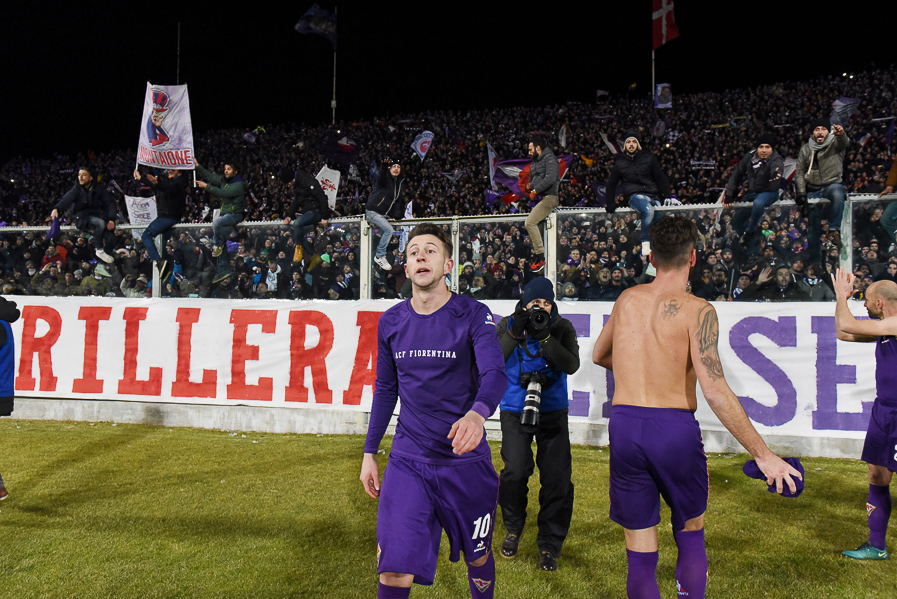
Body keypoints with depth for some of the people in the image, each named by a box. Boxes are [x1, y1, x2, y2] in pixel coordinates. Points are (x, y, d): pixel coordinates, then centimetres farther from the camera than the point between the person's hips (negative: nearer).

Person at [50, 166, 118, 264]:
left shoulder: (99, 189, 2)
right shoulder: (76, 189, -3)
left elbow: (110, 203, -1)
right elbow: (66, 200, -19)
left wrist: (111, 219, -15)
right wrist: (56, 209, -40)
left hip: (96, 215, 3)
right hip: (81, 218, -3)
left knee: (110, 237, -20)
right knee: (100, 223, -34)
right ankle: (99, 250, -19)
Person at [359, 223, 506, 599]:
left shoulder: (473, 315, -8)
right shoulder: (391, 322, 3)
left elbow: (495, 374, -22)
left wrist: (477, 413, -44)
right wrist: (370, 452, 12)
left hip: (466, 460, -1)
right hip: (407, 460, 2)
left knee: (478, 557, 18)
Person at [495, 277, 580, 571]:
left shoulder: (562, 328, -2)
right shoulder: (508, 325, -2)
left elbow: (571, 365, -15)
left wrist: (544, 337, -24)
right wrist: (515, 333, -25)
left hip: (553, 411, 1)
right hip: (515, 410, 0)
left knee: (557, 478, -2)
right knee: (515, 472, -10)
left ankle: (549, 545, 15)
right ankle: (513, 530, 19)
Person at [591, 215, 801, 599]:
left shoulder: (628, 299, 7)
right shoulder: (697, 311, -7)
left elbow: (598, 355, 23)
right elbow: (715, 391, -16)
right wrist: (763, 454, -10)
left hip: (624, 425, 3)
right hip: (675, 429, -3)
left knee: (640, 554, 11)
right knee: (690, 535, 22)